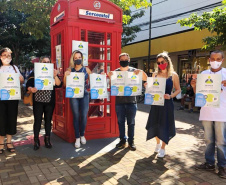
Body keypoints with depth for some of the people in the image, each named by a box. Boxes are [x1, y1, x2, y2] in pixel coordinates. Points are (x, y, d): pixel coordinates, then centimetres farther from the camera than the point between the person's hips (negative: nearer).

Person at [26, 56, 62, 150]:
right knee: (37, 120, 0)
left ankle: (47, 139, 21)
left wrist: (55, 76, -19)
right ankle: (36, 141, 10)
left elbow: (59, 85, -4)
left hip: (50, 101, 2)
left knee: (48, 120, 8)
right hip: (38, 100, -1)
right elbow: (28, 85, -4)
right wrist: (31, 89, -26)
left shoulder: (53, 73, 8)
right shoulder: (34, 73, 4)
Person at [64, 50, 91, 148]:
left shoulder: (86, 69, 7)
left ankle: (82, 135, 22)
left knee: (84, 115, 0)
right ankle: (77, 138, 12)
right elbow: (65, 84, 5)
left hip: (84, 94, 1)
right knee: (76, 116, 2)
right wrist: (65, 76, -11)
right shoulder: (70, 70, 6)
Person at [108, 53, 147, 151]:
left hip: (131, 101, -1)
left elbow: (146, 79, 0)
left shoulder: (134, 71, 3)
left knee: (131, 122, 5)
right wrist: (110, 76, -16)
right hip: (119, 101, 1)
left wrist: (141, 72, -18)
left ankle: (131, 141, 15)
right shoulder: (115, 72, 6)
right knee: (120, 122, 9)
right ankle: (122, 140, 21)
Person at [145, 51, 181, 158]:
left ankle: (162, 148, 19)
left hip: (167, 103, -3)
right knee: (154, 124, 9)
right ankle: (158, 143, 35)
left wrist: (170, 96, -18)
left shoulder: (173, 75, -3)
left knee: (164, 125, 2)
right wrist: (147, 86, -9)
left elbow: (178, 89, -1)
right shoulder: (155, 74, 6)